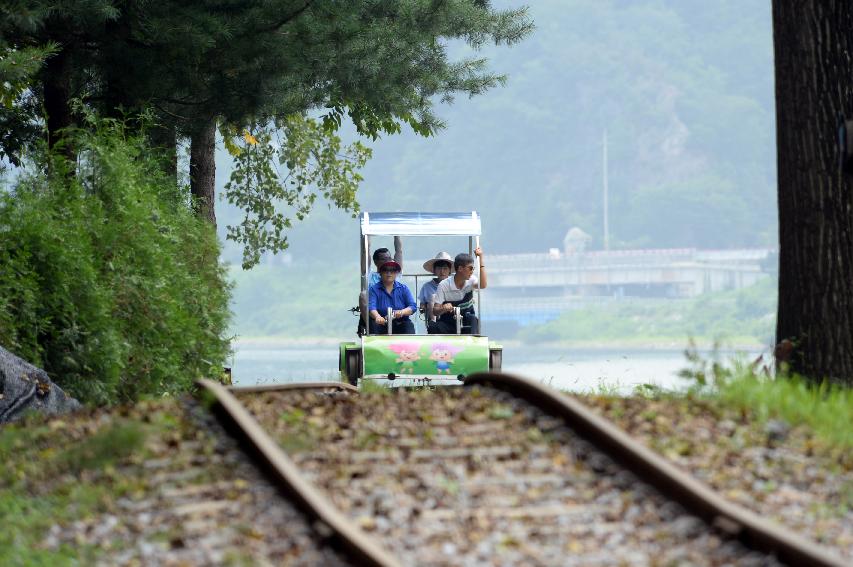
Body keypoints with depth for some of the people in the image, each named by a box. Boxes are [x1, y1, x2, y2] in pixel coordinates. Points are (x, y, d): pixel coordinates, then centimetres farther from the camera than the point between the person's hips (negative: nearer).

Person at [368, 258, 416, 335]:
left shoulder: (404, 288, 11)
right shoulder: (374, 289, 5)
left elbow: (412, 307, 0)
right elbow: (371, 307, -12)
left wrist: (402, 312, -23)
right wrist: (377, 317, -36)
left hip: (401, 323, 1)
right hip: (382, 325, -1)